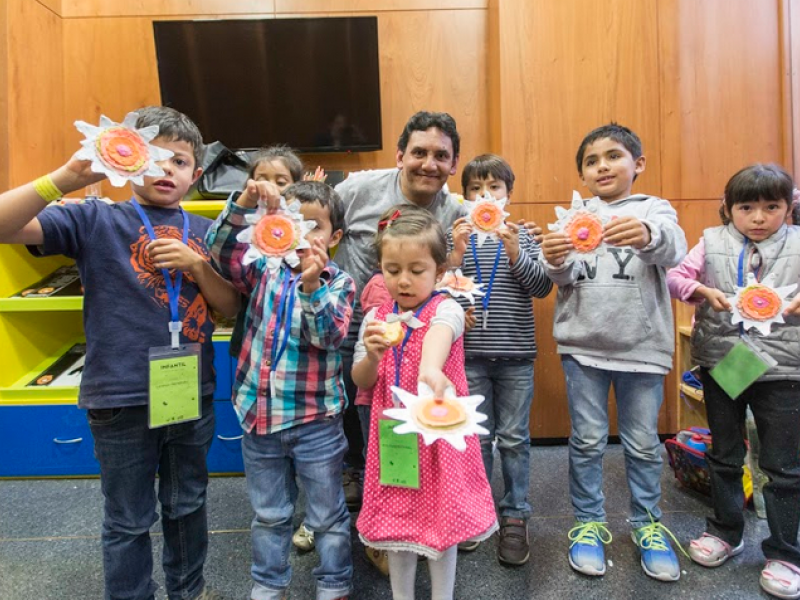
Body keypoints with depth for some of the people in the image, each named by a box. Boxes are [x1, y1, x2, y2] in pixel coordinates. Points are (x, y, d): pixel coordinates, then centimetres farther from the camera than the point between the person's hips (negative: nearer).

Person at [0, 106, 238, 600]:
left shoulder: (204, 232, 5)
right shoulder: (95, 219, -4)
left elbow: (232, 308, 3)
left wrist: (196, 264, -13)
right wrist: (68, 177, -28)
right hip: (122, 399, -3)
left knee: (188, 506, 22)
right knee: (129, 521, 15)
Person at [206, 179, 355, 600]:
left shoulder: (339, 282, -6)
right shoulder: (264, 269, 2)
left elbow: (329, 336, -18)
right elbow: (220, 249, -10)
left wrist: (311, 285, -32)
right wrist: (244, 203, -23)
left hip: (315, 419, -3)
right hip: (260, 413, 3)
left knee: (326, 516, 15)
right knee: (269, 515, 22)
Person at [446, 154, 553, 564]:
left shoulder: (521, 235, 4)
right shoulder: (456, 236, 4)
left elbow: (542, 287, -5)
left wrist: (514, 251, -17)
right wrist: (456, 254, -16)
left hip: (516, 354, 0)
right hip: (470, 352, 0)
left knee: (514, 438, 9)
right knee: (476, 437, 10)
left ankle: (515, 516, 23)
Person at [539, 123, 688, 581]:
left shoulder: (654, 209, 3)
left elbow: (674, 249, -18)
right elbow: (567, 278, -4)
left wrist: (649, 235, -42)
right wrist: (556, 262, -28)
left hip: (641, 346, -1)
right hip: (583, 345, 1)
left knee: (643, 443, 10)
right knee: (588, 440, 9)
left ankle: (648, 525, 30)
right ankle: (589, 523, 26)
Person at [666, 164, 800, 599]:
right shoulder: (713, 242, 2)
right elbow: (675, 276, -1)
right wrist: (704, 291, -18)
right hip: (720, 362, 2)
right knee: (724, 456, 16)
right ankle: (726, 531, 36)